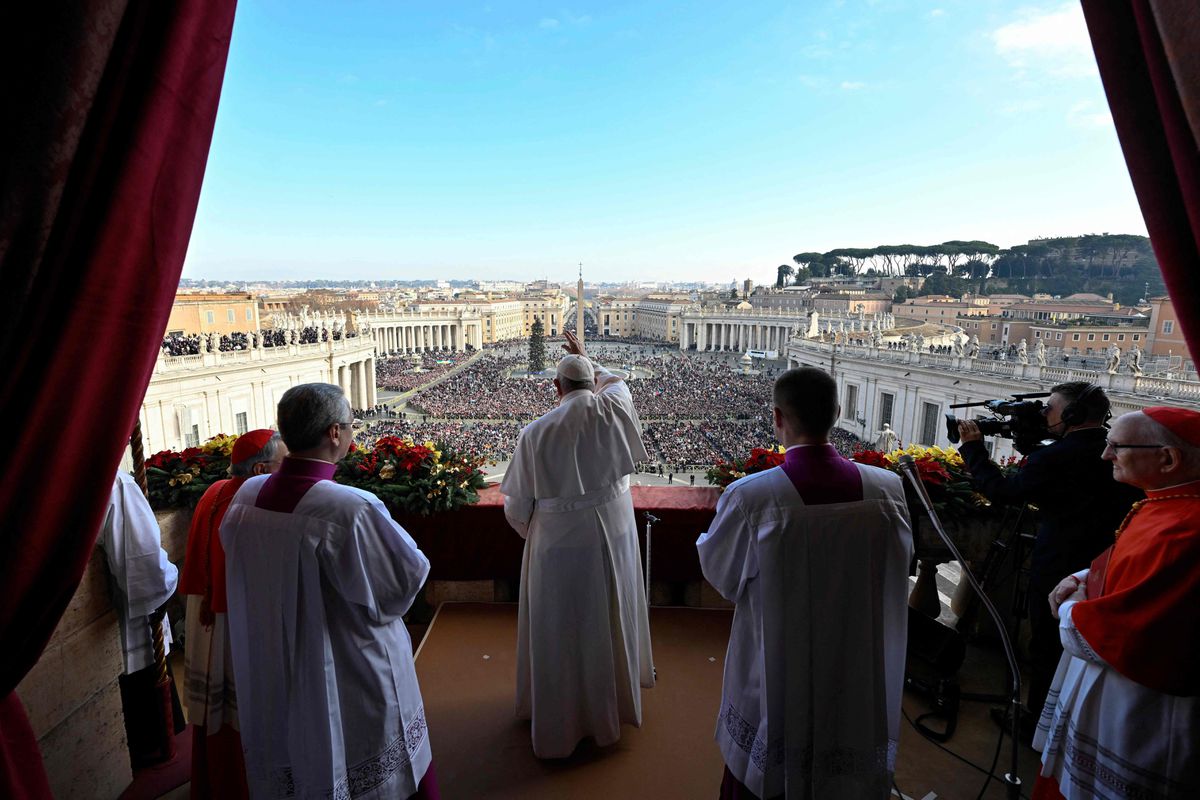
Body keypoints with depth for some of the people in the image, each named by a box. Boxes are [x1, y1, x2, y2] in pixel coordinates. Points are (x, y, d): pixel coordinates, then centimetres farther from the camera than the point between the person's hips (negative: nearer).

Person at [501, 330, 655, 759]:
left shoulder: (535, 433, -15)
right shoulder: (612, 409, -11)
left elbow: (517, 506, -7)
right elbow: (617, 381, 17)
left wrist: (533, 532, 13)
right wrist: (588, 359, 29)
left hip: (559, 545, -2)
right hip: (613, 536, 3)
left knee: (559, 630, 15)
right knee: (610, 619, 22)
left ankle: (558, 720, 34)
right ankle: (614, 700, 44)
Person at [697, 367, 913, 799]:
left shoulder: (750, 497, -27)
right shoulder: (887, 489, -17)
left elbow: (718, 570, -10)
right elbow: (899, 562, 2)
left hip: (775, 676, -3)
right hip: (858, 673, 3)